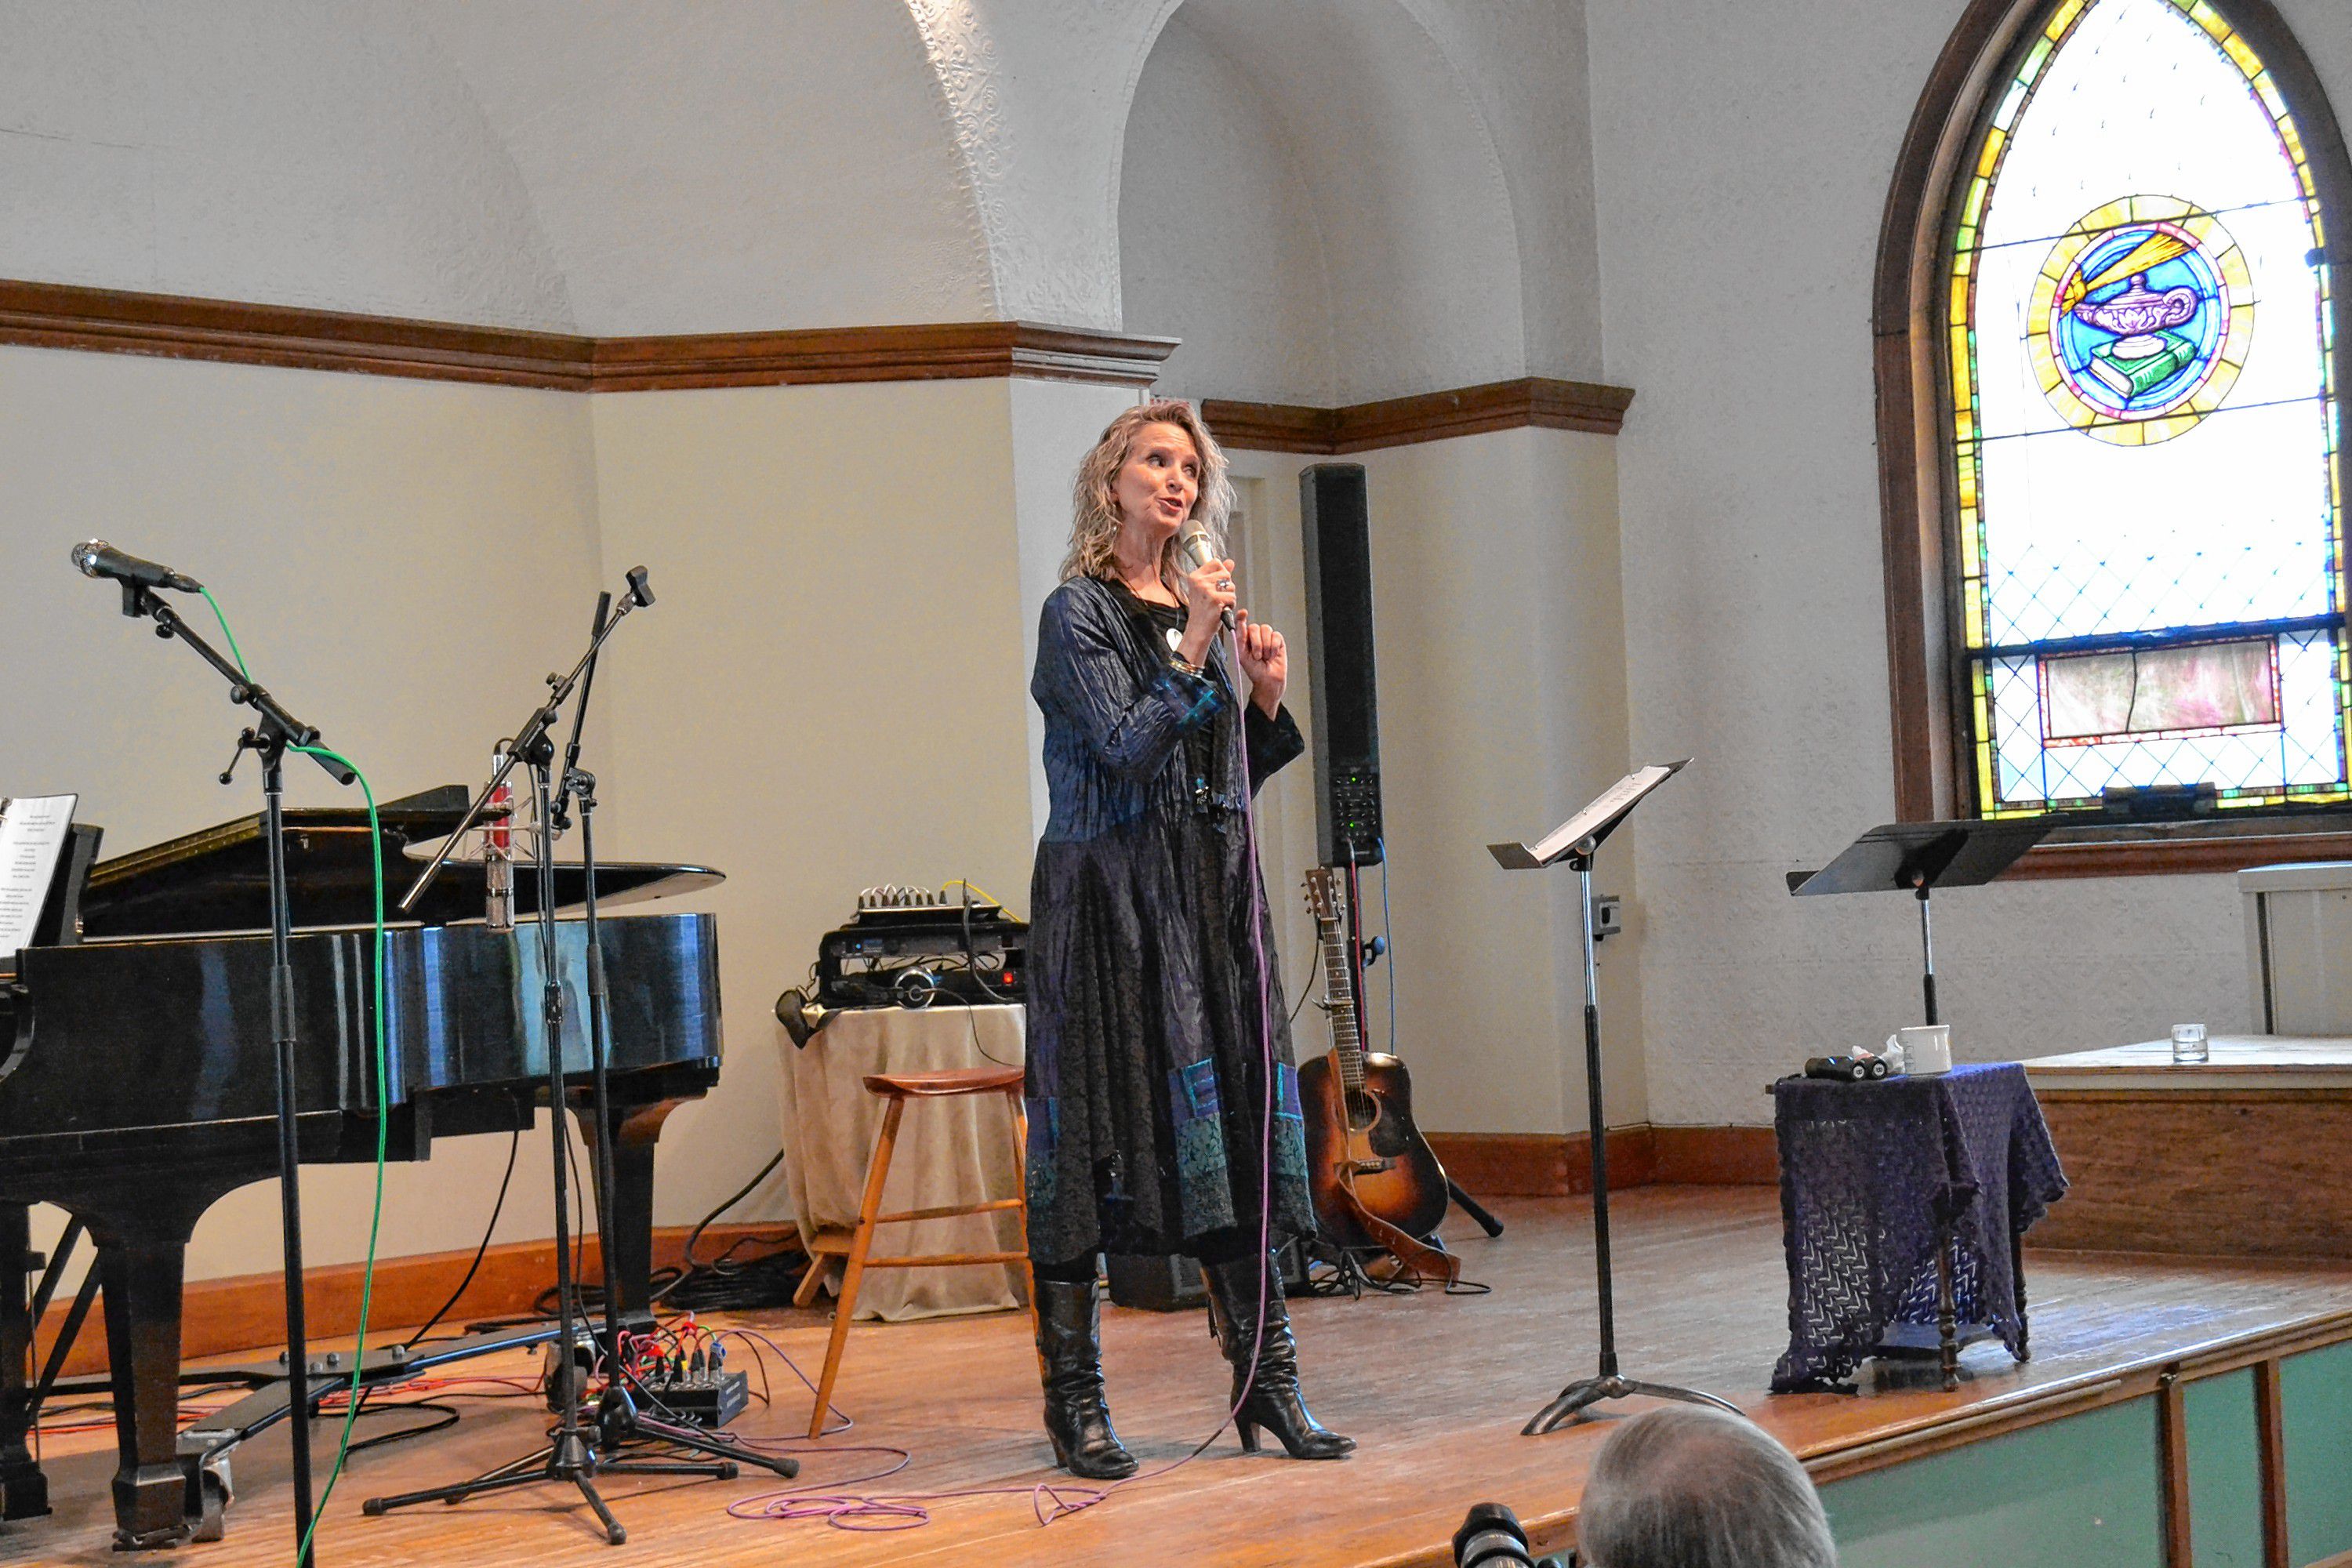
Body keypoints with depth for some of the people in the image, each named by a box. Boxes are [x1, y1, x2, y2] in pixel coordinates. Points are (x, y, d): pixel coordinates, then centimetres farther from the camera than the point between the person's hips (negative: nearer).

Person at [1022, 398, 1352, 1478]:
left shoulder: (1202, 605, 16)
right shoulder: (1080, 611, -4)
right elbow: (1124, 748, -16)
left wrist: (1266, 701, 3)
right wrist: (1193, 652, -18)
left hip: (1213, 898, 6)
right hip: (1107, 893, -6)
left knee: (1235, 1124, 5)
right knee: (1094, 1134, -4)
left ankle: (1267, 1386, 10)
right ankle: (1074, 1400, 3)